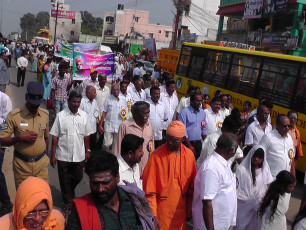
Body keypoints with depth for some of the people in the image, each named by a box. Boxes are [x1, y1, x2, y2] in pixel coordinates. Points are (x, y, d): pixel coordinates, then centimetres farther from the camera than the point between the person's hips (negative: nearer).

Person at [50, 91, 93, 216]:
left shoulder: (84, 115, 2)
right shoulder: (60, 115, -6)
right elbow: (55, 136, -5)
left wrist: (88, 150, 9)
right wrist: (53, 155, -7)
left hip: (79, 155, 2)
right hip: (63, 155, -2)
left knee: (78, 177, 13)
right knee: (65, 180, 9)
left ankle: (69, 193, 45)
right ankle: (68, 203, 27)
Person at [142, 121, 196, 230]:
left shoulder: (189, 155, -1)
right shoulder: (157, 155, -12)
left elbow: (192, 186, 7)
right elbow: (149, 187, -9)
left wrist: (189, 210, 10)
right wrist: (152, 214, -9)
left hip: (181, 209, 3)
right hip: (162, 209, -3)